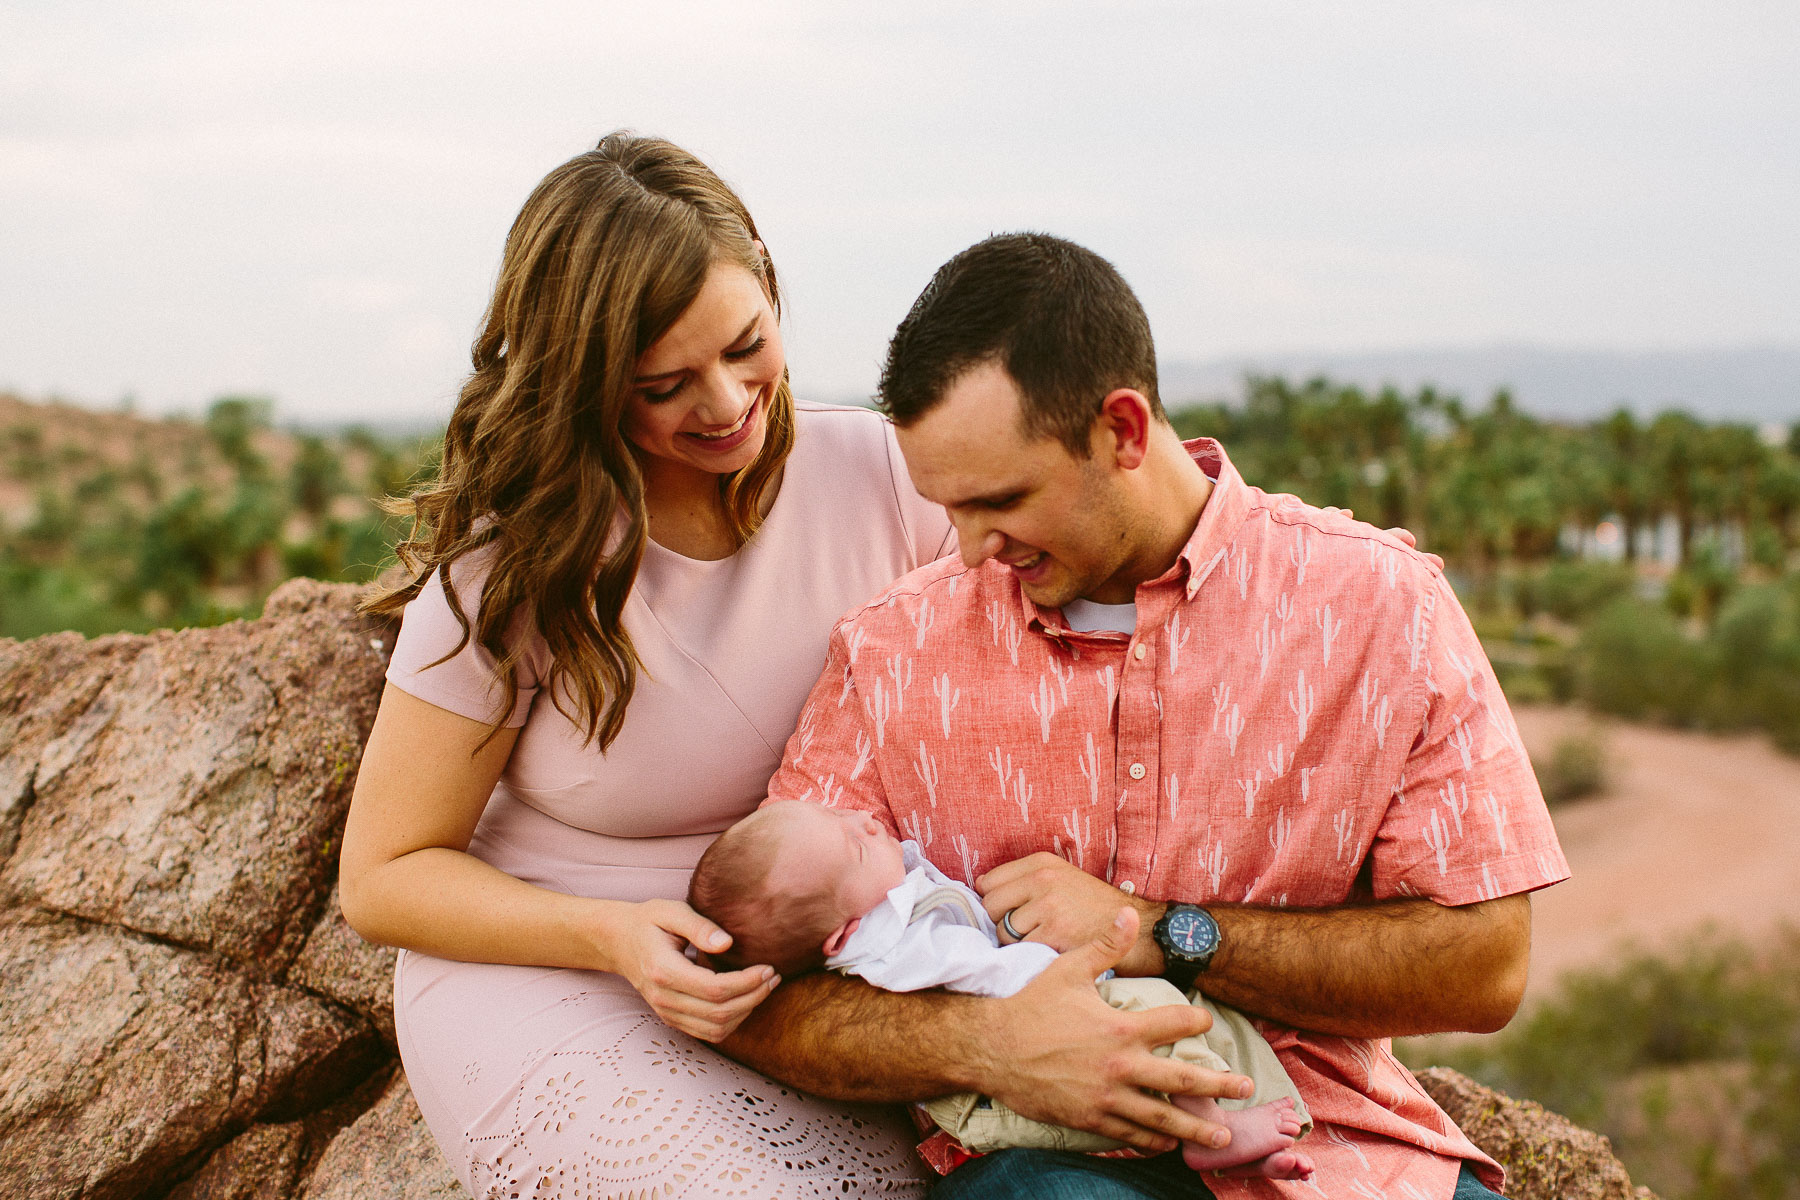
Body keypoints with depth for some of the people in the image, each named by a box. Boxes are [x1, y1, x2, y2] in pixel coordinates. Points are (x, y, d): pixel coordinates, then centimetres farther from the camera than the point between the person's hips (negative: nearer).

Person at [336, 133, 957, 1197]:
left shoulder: (876, 472, -5)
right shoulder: (514, 568, -12)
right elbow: (386, 876, -5)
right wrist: (615, 937, -22)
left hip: (811, 978, 3)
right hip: (551, 982, -3)